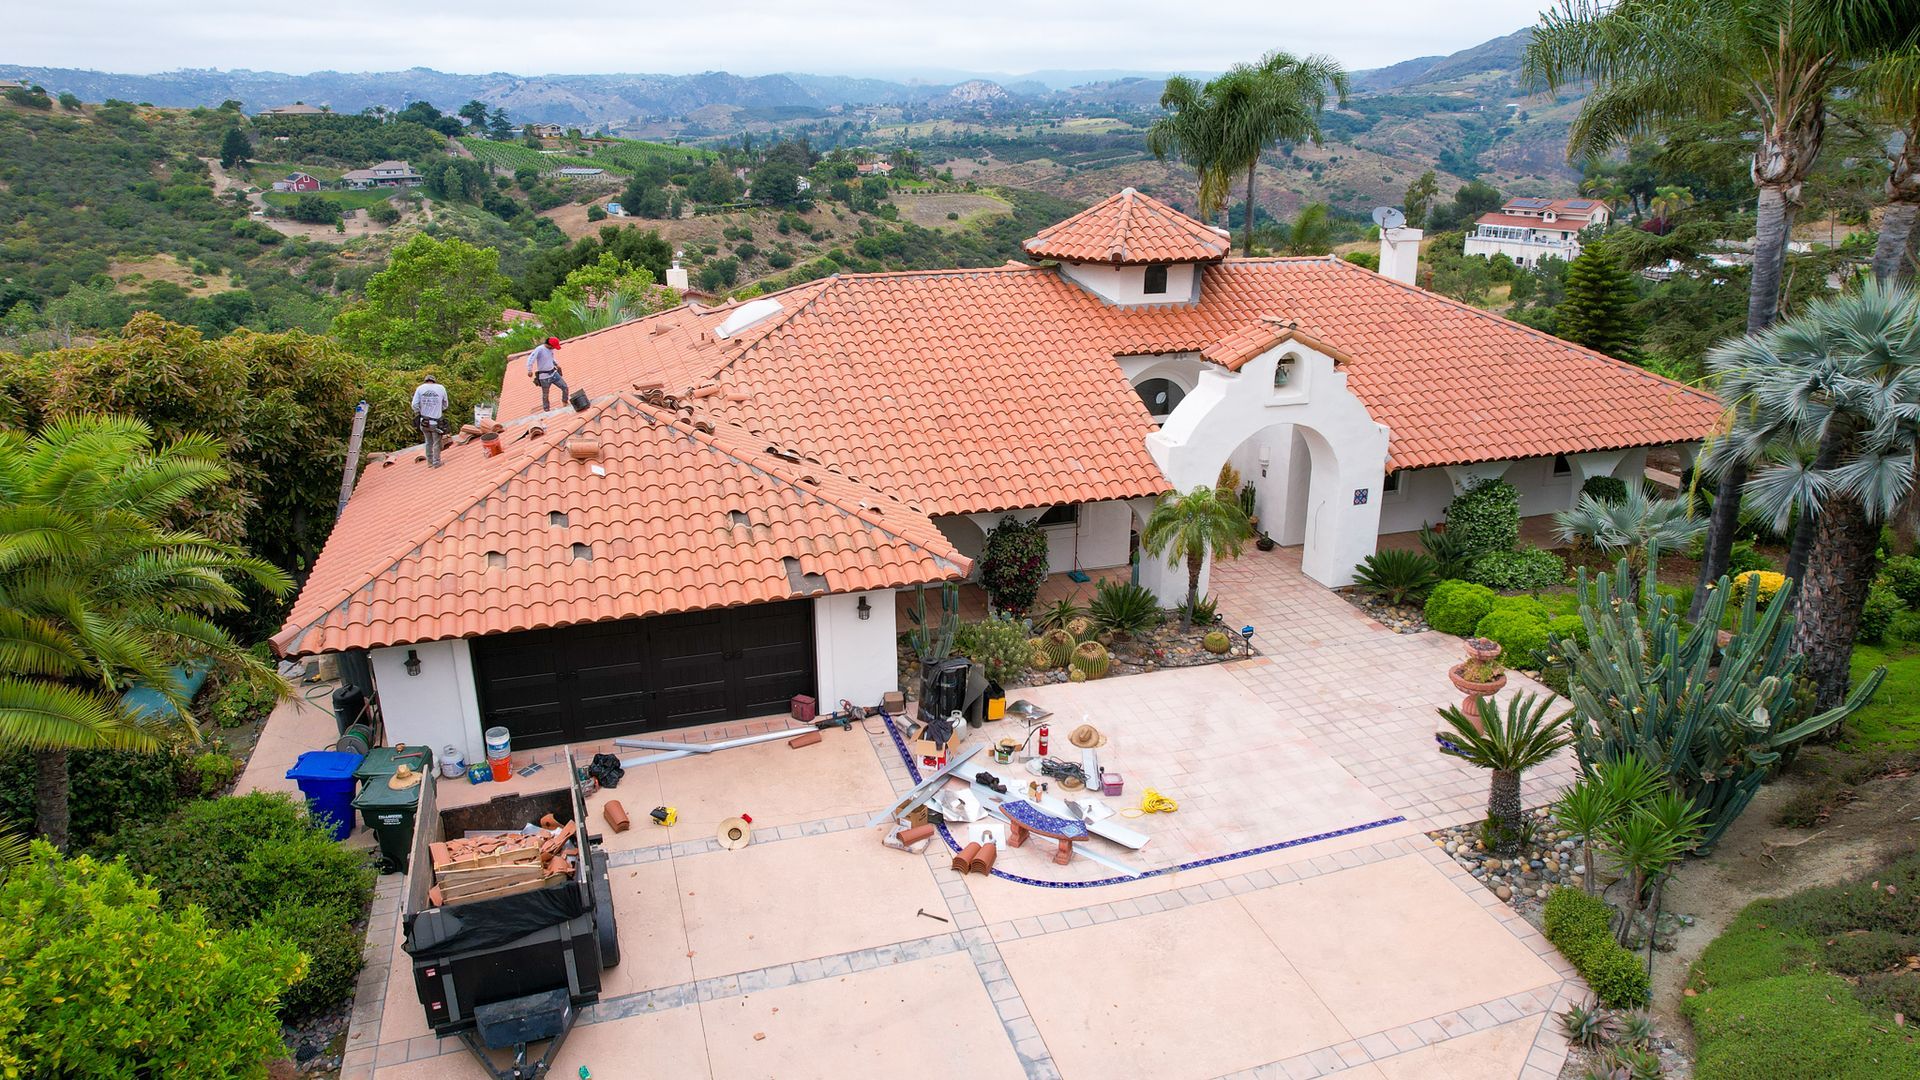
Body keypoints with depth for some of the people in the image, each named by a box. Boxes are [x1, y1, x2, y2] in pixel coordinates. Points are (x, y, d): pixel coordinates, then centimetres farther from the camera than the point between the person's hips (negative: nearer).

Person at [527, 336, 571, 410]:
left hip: (554, 373, 6)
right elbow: (531, 358, -27)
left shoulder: (550, 349, 5)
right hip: (544, 376, -6)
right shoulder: (539, 349, -18)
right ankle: (546, 411, 21)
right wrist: (529, 370, -36)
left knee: (565, 387, 1)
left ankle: (565, 404, 19)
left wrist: (556, 364, 13)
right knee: (545, 395, 6)